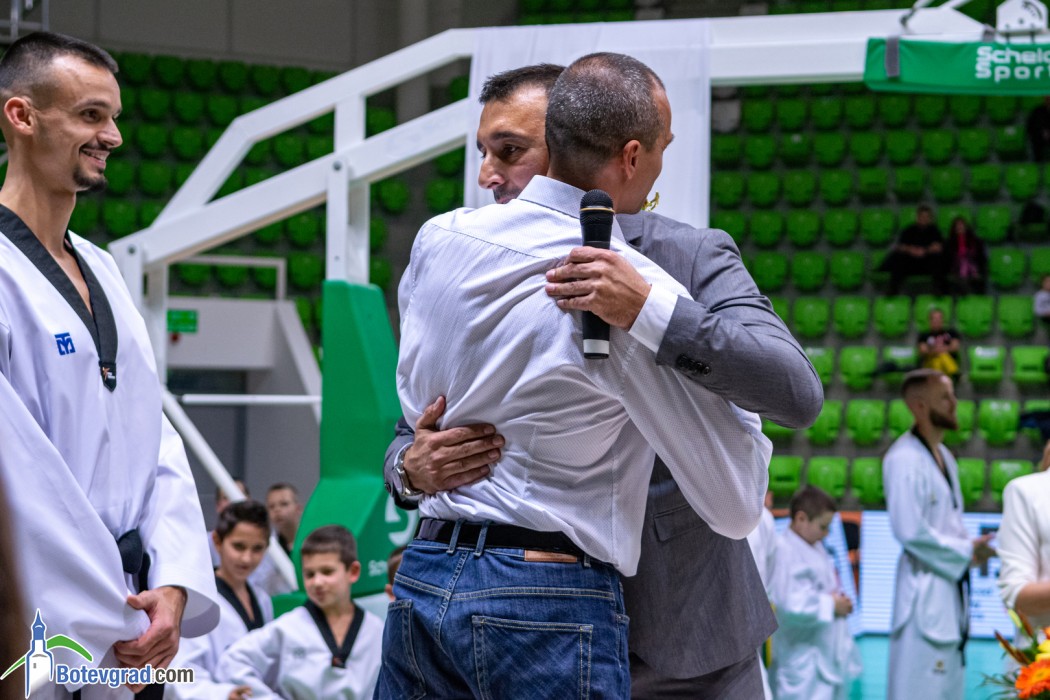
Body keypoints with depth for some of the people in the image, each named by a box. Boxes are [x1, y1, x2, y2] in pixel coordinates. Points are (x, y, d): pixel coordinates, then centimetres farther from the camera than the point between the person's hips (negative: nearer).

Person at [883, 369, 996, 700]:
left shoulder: (943, 456, 14)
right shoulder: (904, 459, -16)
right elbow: (910, 531, -22)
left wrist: (972, 547, 4)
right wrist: (966, 552, -12)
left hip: (951, 585, 10)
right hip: (924, 589, -10)